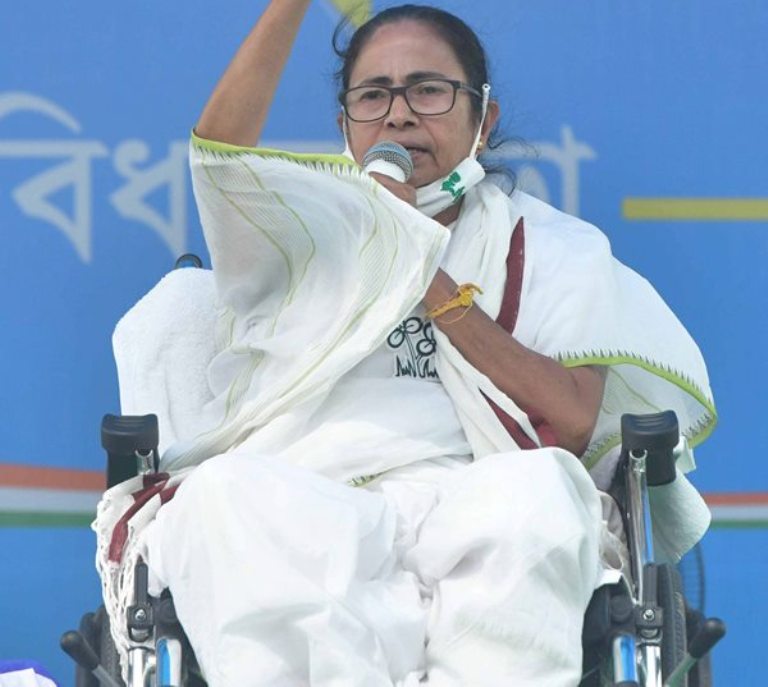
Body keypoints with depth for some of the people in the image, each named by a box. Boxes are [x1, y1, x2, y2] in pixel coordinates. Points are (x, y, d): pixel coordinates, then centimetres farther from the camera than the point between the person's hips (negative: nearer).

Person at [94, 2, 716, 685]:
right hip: (303, 513, 0)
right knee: (226, 493, -35)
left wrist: (429, 278, 5)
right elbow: (221, 144, 1)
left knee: (544, 489, -35)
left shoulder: (551, 248, 24)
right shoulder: (311, 224, 25)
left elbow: (574, 422, 6)